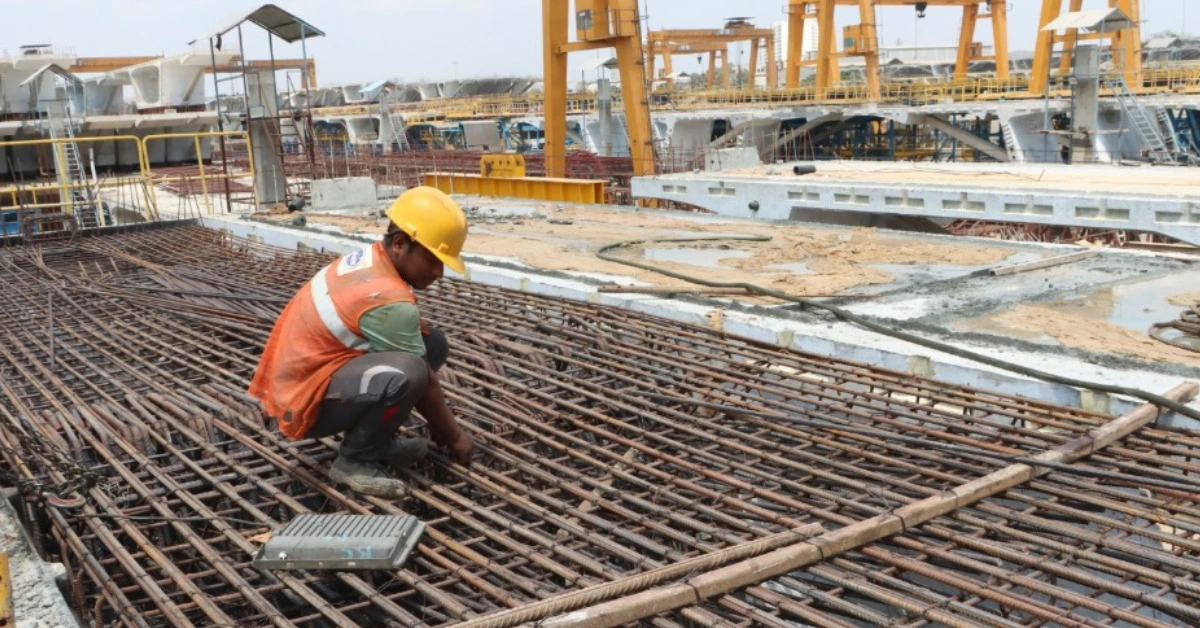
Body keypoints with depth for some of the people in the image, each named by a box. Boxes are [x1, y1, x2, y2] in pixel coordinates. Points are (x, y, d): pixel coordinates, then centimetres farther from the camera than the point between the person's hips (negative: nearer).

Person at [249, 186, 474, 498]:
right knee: (408, 372, -33)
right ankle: (354, 460, -10)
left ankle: (375, 438, 12)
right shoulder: (390, 300, -26)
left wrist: (439, 421, 17)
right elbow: (423, 380, -14)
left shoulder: (370, 261, 3)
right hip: (304, 402, -9)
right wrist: (454, 435, 2)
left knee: (432, 342, 3)